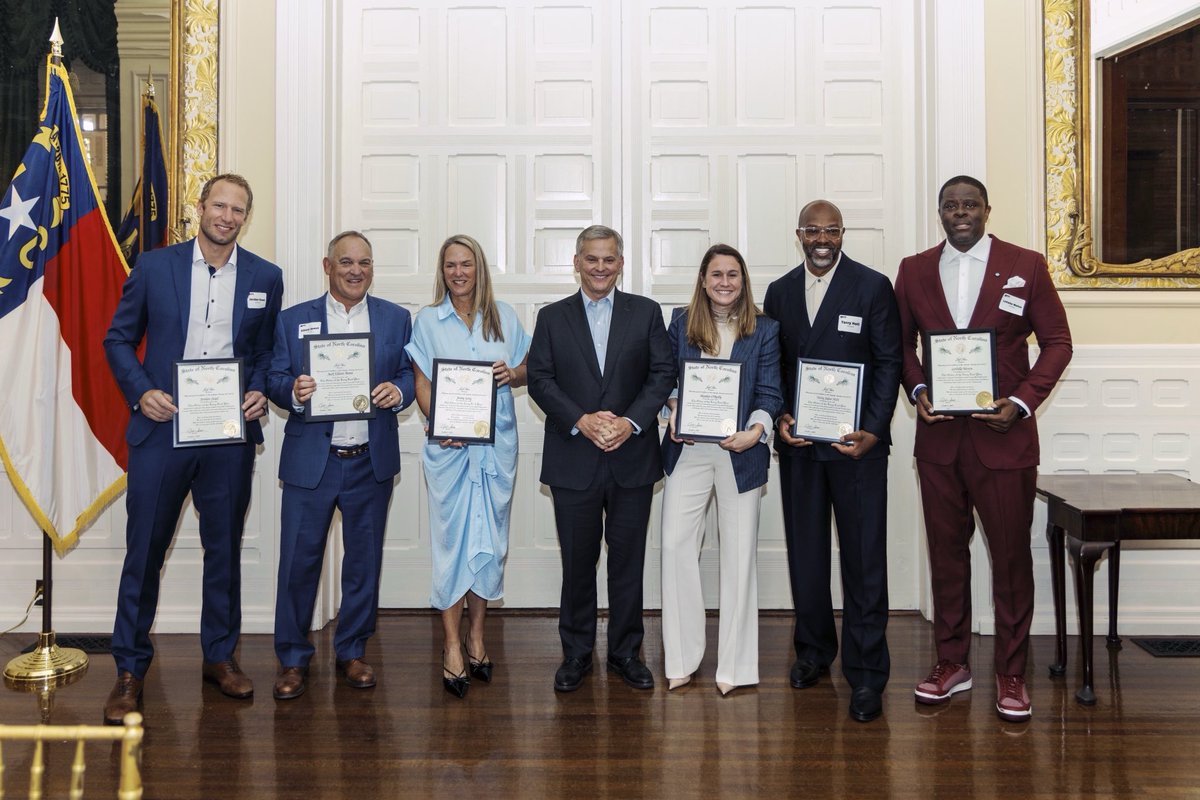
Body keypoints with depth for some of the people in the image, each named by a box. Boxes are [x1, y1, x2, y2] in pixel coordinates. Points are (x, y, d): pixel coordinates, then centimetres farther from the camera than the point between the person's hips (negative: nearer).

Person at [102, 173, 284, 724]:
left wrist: (260, 392, -5)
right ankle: (130, 669, 17)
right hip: (161, 429, -1)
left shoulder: (265, 278, 5)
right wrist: (140, 392, -9)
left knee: (225, 549, 11)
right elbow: (119, 339, 6)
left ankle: (220, 656, 27)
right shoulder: (154, 267, 2)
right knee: (144, 551, 4)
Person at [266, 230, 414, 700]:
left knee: (364, 560, 10)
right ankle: (293, 659, 17)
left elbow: (411, 375, 5)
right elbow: (275, 380, 2)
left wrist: (398, 391, -16)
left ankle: (352, 652, 26)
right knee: (298, 561, 1)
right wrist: (293, 392, -20)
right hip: (310, 462, -1)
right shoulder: (293, 320, 5)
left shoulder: (396, 319, 8)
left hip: (371, 463, 2)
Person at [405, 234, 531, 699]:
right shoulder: (428, 320, 5)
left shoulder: (504, 316, 10)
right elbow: (422, 384, 1)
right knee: (453, 541, -1)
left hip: (497, 444, 2)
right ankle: (452, 647, 8)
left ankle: (476, 637, 22)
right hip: (449, 446, -2)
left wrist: (512, 373, -11)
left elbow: (528, 371, 12)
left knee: (490, 541, 7)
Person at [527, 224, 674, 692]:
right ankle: (576, 653, 21)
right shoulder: (552, 317, 7)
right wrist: (581, 420, -13)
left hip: (632, 457, 0)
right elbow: (539, 379, 0)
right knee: (577, 561, 8)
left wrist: (632, 421, -13)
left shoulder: (646, 312, 7)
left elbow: (663, 373, 1)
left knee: (628, 559, 8)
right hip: (573, 460, 0)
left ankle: (625, 651, 22)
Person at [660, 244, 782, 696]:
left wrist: (757, 430, -18)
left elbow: (769, 392, -1)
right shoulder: (681, 324, 9)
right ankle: (682, 658, 8)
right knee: (676, 544, -4)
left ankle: (734, 663, 14)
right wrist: (674, 410, -8)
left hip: (740, 452, -1)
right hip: (688, 451, 1)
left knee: (739, 552, 3)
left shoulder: (764, 331, 5)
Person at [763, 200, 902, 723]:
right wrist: (779, 418, -5)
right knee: (805, 552, 12)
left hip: (857, 442, -4)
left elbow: (889, 362, -4)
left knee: (864, 558, -1)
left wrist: (873, 431, -13)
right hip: (797, 442, 4)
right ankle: (813, 650, 29)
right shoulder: (780, 292, 10)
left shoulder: (873, 286, -1)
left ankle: (866, 674, 8)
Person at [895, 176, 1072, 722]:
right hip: (939, 433, 3)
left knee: (1011, 555, 3)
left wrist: (1022, 402, -11)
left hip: (1003, 434, -2)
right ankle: (951, 662, 24)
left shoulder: (1026, 266, 1)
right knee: (946, 550, 11)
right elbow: (901, 342, 13)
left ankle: (1010, 674, 17)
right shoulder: (914, 270, 8)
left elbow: (1057, 341, 1)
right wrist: (916, 389, -5)